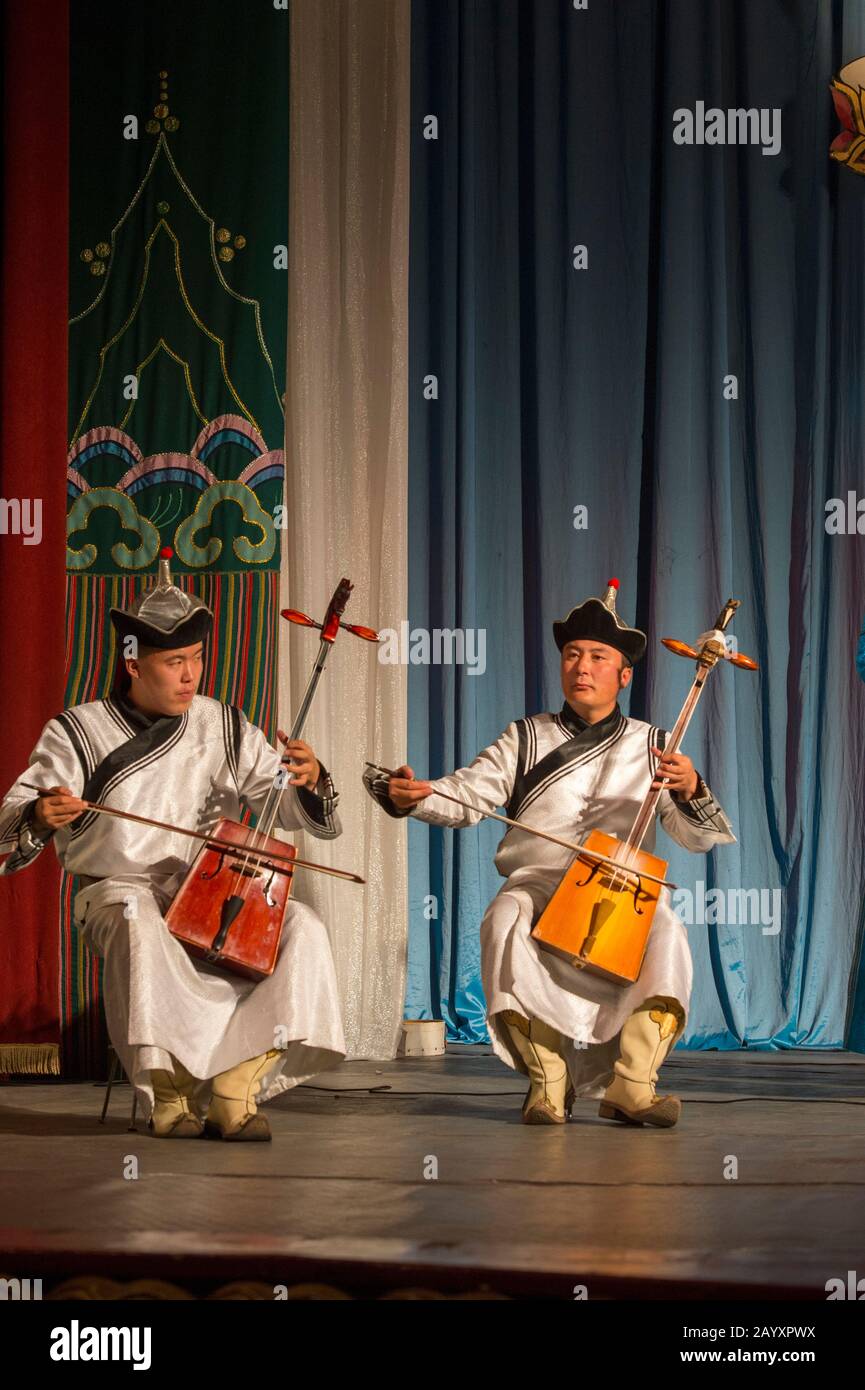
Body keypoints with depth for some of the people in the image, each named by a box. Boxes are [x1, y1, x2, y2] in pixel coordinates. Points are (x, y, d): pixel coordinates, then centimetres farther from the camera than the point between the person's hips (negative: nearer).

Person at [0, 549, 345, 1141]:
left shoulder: (223, 729, 7)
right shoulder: (77, 732, -1)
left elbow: (289, 808, 6)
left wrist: (309, 782, -20)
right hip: (119, 890, -3)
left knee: (302, 927, -23)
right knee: (142, 931, -39)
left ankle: (235, 1089, -20)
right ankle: (170, 1093, -23)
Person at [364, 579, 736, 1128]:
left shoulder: (651, 747, 12)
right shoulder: (528, 739, 14)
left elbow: (702, 837, 6)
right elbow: (467, 795, 1)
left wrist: (691, 792, -17)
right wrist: (415, 797, -20)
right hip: (538, 884, 0)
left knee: (666, 929, -32)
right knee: (505, 921, -34)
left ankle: (631, 1083, -31)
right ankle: (548, 1080, -24)